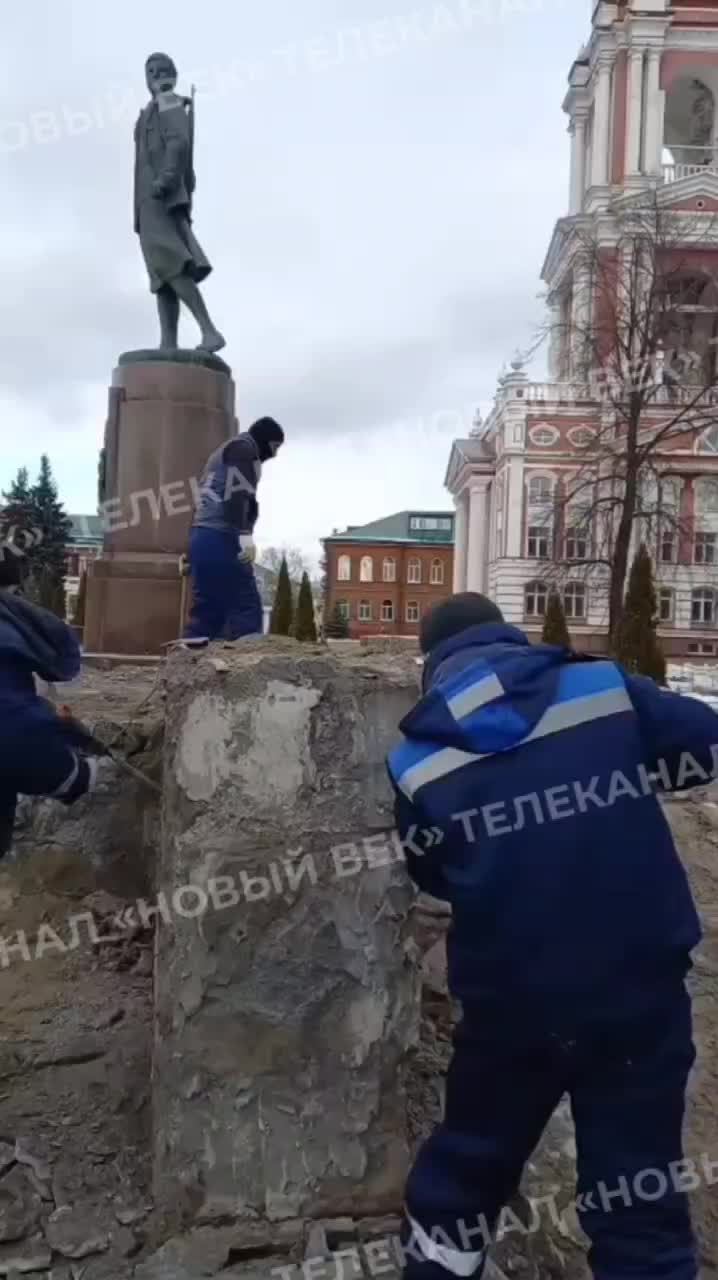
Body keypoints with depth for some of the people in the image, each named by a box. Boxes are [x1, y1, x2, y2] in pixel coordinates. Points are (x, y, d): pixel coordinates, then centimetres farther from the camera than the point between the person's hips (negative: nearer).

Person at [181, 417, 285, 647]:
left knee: (208, 607, 7)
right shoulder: (244, 447, 2)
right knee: (246, 605, -12)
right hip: (220, 537, -9)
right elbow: (237, 491, -15)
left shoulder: (224, 452, 32)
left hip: (203, 535, 10)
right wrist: (245, 533, -24)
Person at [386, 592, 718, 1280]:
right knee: (639, 1199, 15)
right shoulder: (606, 688, -7)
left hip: (511, 1004, 1)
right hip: (639, 993, 0)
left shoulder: (416, 761, -4)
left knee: (466, 1168, 23)